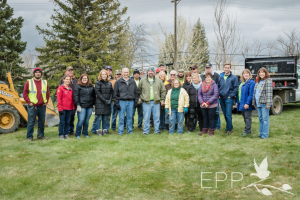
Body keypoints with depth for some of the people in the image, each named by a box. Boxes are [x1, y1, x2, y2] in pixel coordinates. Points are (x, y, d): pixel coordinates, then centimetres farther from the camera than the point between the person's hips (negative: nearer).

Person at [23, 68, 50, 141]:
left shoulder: (45, 82, 13)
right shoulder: (29, 82, 2)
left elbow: (47, 93, 16)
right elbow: (25, 93, 0)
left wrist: (46, 102, 5)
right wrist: (29, 102, -7)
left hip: (42, 106, 4)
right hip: (32, 106, -3)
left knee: (42, 122, 8)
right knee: (31, 122, -1)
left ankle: (41, 135, 18)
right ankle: (29, 136, 6)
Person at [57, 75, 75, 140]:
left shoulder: (71, 89, 13)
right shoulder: (60, 88, -4)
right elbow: (59, 99, -7)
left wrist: (73, 108, 9)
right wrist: (60, 108, -12)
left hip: (69, 109, 5)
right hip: (63, 109, -5)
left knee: (68, 122, 9)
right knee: (62, 122, 0)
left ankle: (66, 134, 18)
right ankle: (61, 135, 9)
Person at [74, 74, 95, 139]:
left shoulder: (91, 86, 14)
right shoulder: (78, 86, 1)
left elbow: (94, 96, 19)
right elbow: (76, 96, -4)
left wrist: (94, 104, 14)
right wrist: (78, 105, -11)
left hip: (90, 107, 4)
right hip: (82, 106, -4)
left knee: (87, 121, 8)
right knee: (81, 120, -9)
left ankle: (85, 133, 23)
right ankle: (77, 134, 6)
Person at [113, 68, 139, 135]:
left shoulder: (133, 82, 11)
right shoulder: (118, 82, 3)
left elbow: (136, 92, 14)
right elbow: (115, 93, 2)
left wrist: (136, 102, 5)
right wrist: (116, 103, -5)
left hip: (131, 102, 2)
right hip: (122, 102, -2)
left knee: (130, 117, 7)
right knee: (121, 117, -1)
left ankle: (129, 130, 16)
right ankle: (120, 131, 6)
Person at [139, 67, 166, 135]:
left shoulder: (159, 81, 8)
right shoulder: (142, 81, 6)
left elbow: (163, 91, 9)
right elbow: (139, 90, 13)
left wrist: (162, 99, 4)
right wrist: (141, 97, 6)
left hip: (156, 102, 1)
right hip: (146, 102, -1)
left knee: (157, 117, 5)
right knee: (146, 117, 1)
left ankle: (157, 130, 16)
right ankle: (146, 131, 10)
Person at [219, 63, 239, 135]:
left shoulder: (233, 77, -2)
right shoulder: (220, 76, 9)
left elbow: (236, 88, -4)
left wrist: (231, 95, -11)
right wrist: (219, 94, 3)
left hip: (229, 98, -5)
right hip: (222, 98, 5)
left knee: (228, 115, -8)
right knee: (225, 114, 11)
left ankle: (229, 129, 1)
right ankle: (230, 127, 24)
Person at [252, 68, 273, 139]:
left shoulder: (268, 81, -7)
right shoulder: (258, 82, 18)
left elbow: (269, 93, -14)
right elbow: (255, 92, 21)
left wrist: (268, 104, -20)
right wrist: (254, 103, 17)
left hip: (264, 103, -8)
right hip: (258, 104, 8)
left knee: (265, 119, -4)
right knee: (260, 119, 13)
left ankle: (265, 134, 0)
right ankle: (261, 133, 20)